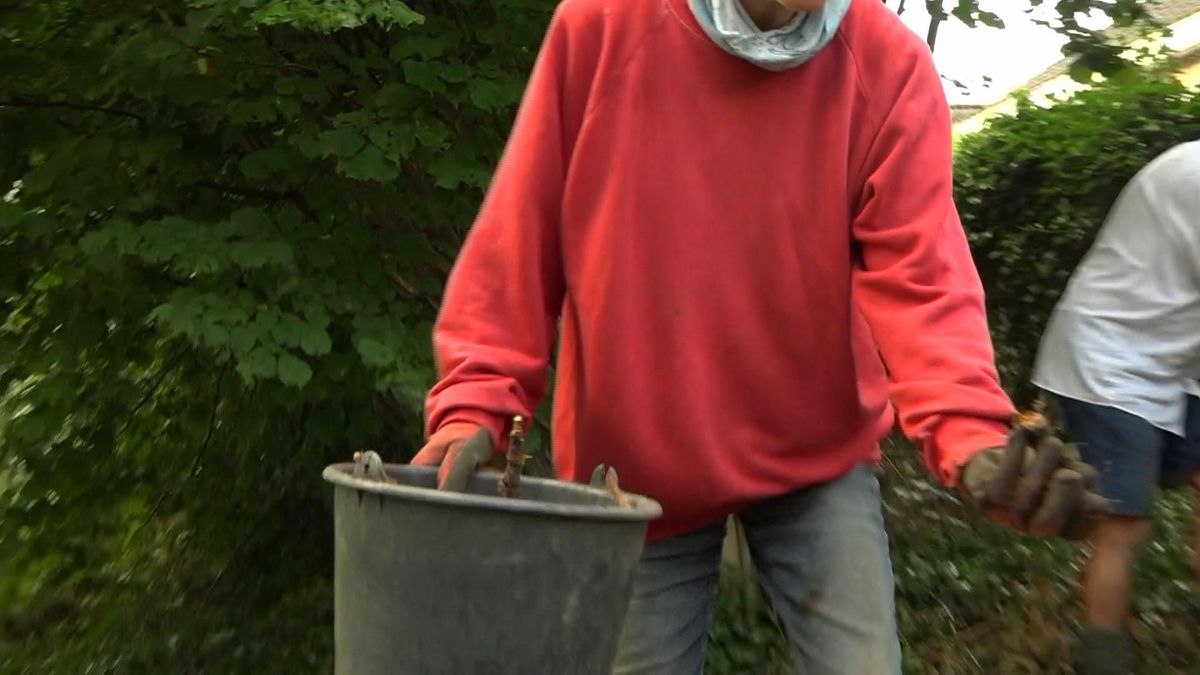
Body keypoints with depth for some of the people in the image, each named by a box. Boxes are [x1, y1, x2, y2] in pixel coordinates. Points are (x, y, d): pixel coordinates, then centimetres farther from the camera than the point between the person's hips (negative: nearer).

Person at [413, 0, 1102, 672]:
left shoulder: (889, 64, -9)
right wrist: (475, 406, -16)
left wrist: (969, 429, -33)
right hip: (634, 464, 1)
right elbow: (520, 237, -7)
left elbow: (917, 275, -16)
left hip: (818, 462, 0)